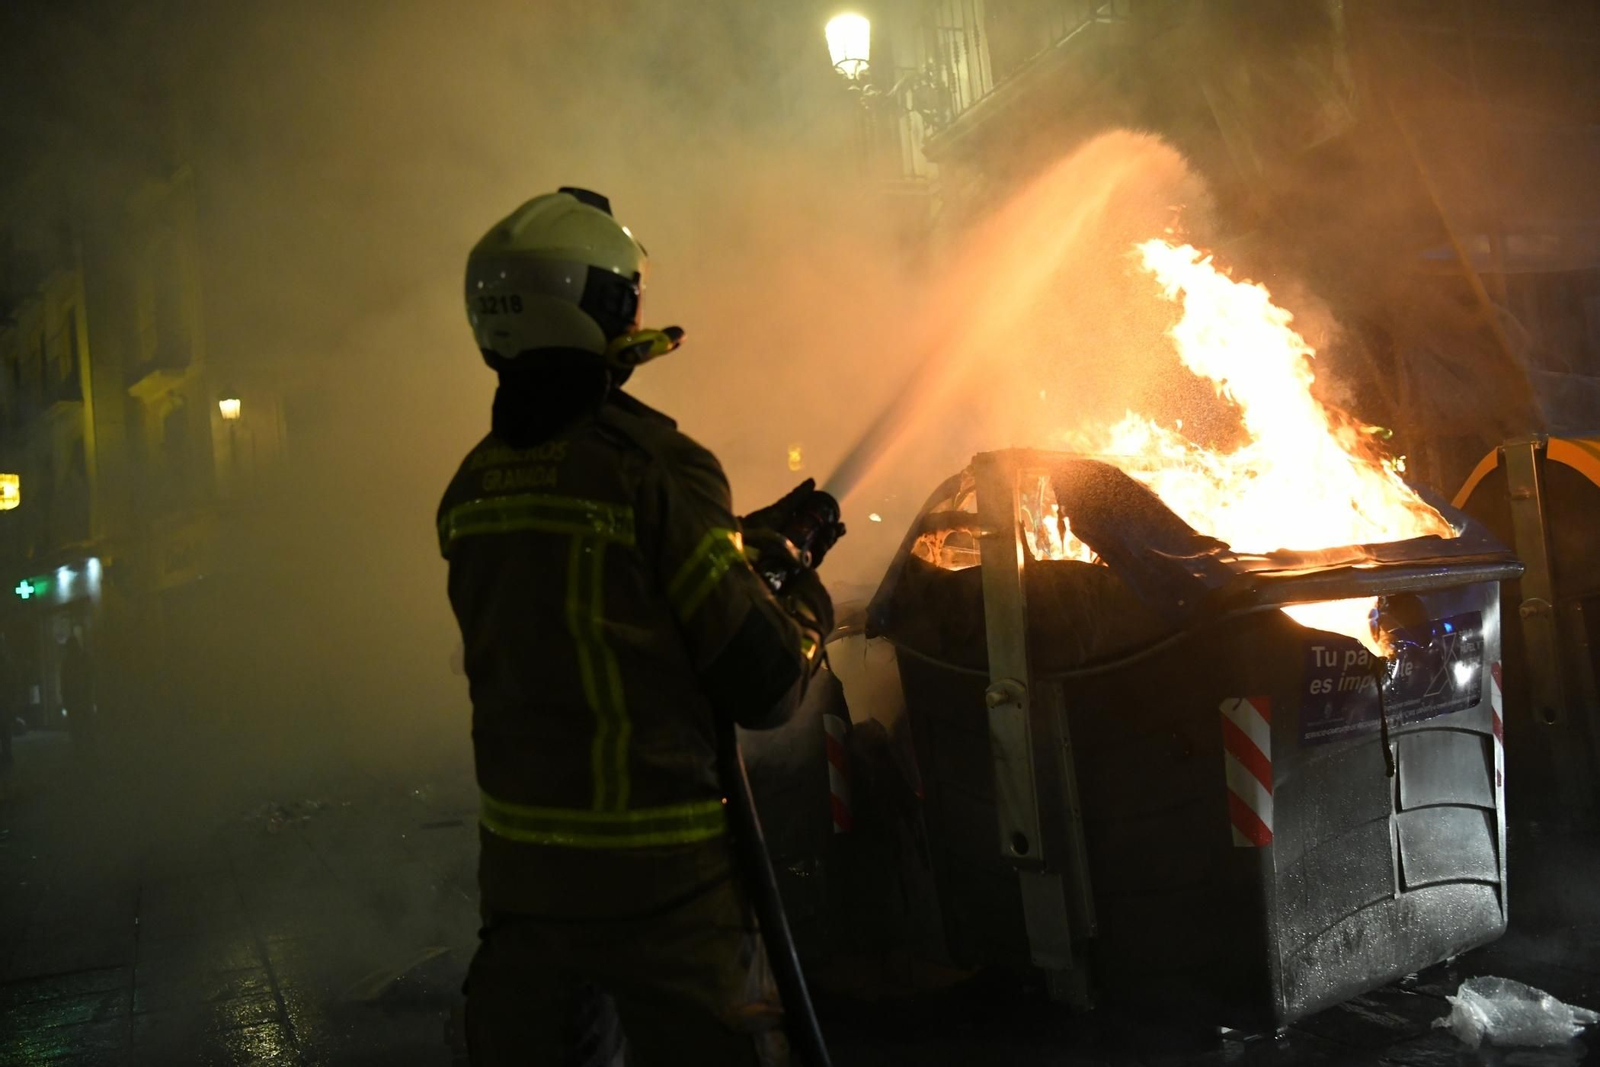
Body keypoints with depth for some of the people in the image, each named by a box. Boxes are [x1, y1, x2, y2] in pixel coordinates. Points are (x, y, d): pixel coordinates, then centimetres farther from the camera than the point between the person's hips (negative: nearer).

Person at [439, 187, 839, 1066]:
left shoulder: (472, 485, 2)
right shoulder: (655, 467, -19)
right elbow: (765, 688, -16)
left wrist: (739, 538, 17)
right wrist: (807, 598, 5)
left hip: (519, 862, 6)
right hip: (660, 873, -6)